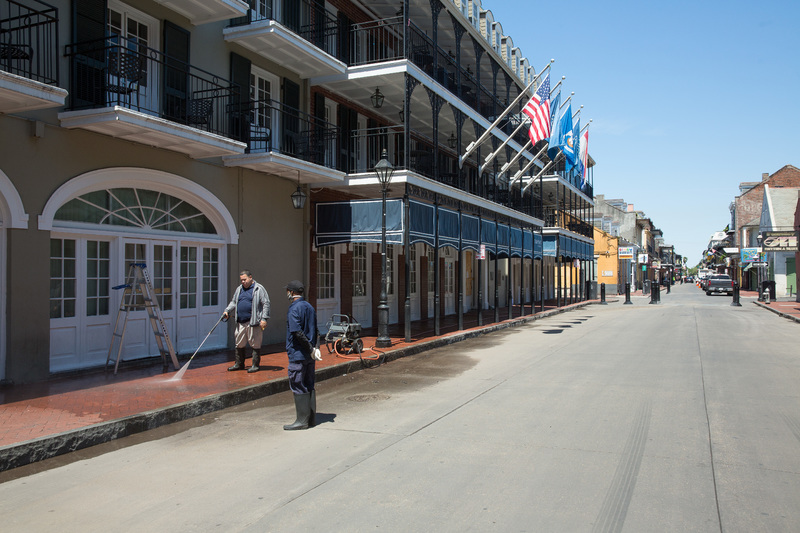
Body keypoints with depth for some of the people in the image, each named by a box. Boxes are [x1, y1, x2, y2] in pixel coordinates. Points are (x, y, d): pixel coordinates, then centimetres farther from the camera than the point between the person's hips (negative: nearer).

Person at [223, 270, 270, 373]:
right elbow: (233, 302, 25)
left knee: (255, 344, 0)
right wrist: (227, 310, 7)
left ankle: (255, 365, 10)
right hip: (240, 322, 6)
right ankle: (239, 364, 25)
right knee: (239, 344, 13)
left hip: (253, 322, -6)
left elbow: (266, 304, -6)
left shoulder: (259, 289, -3)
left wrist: (264, 319, -13)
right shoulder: (239, 289, 17)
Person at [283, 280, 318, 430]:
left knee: (297, 386, -1)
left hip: (298, 354, -8)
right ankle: (311, 418, 18)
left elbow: (297, 332, -24)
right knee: (309, 386, 13)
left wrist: (310, 349, -18)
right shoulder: (309, 307, 13)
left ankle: (302, 420, 2)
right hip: (309, 355, 8)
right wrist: (313, 347, 11)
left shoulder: (294, 309, -14)